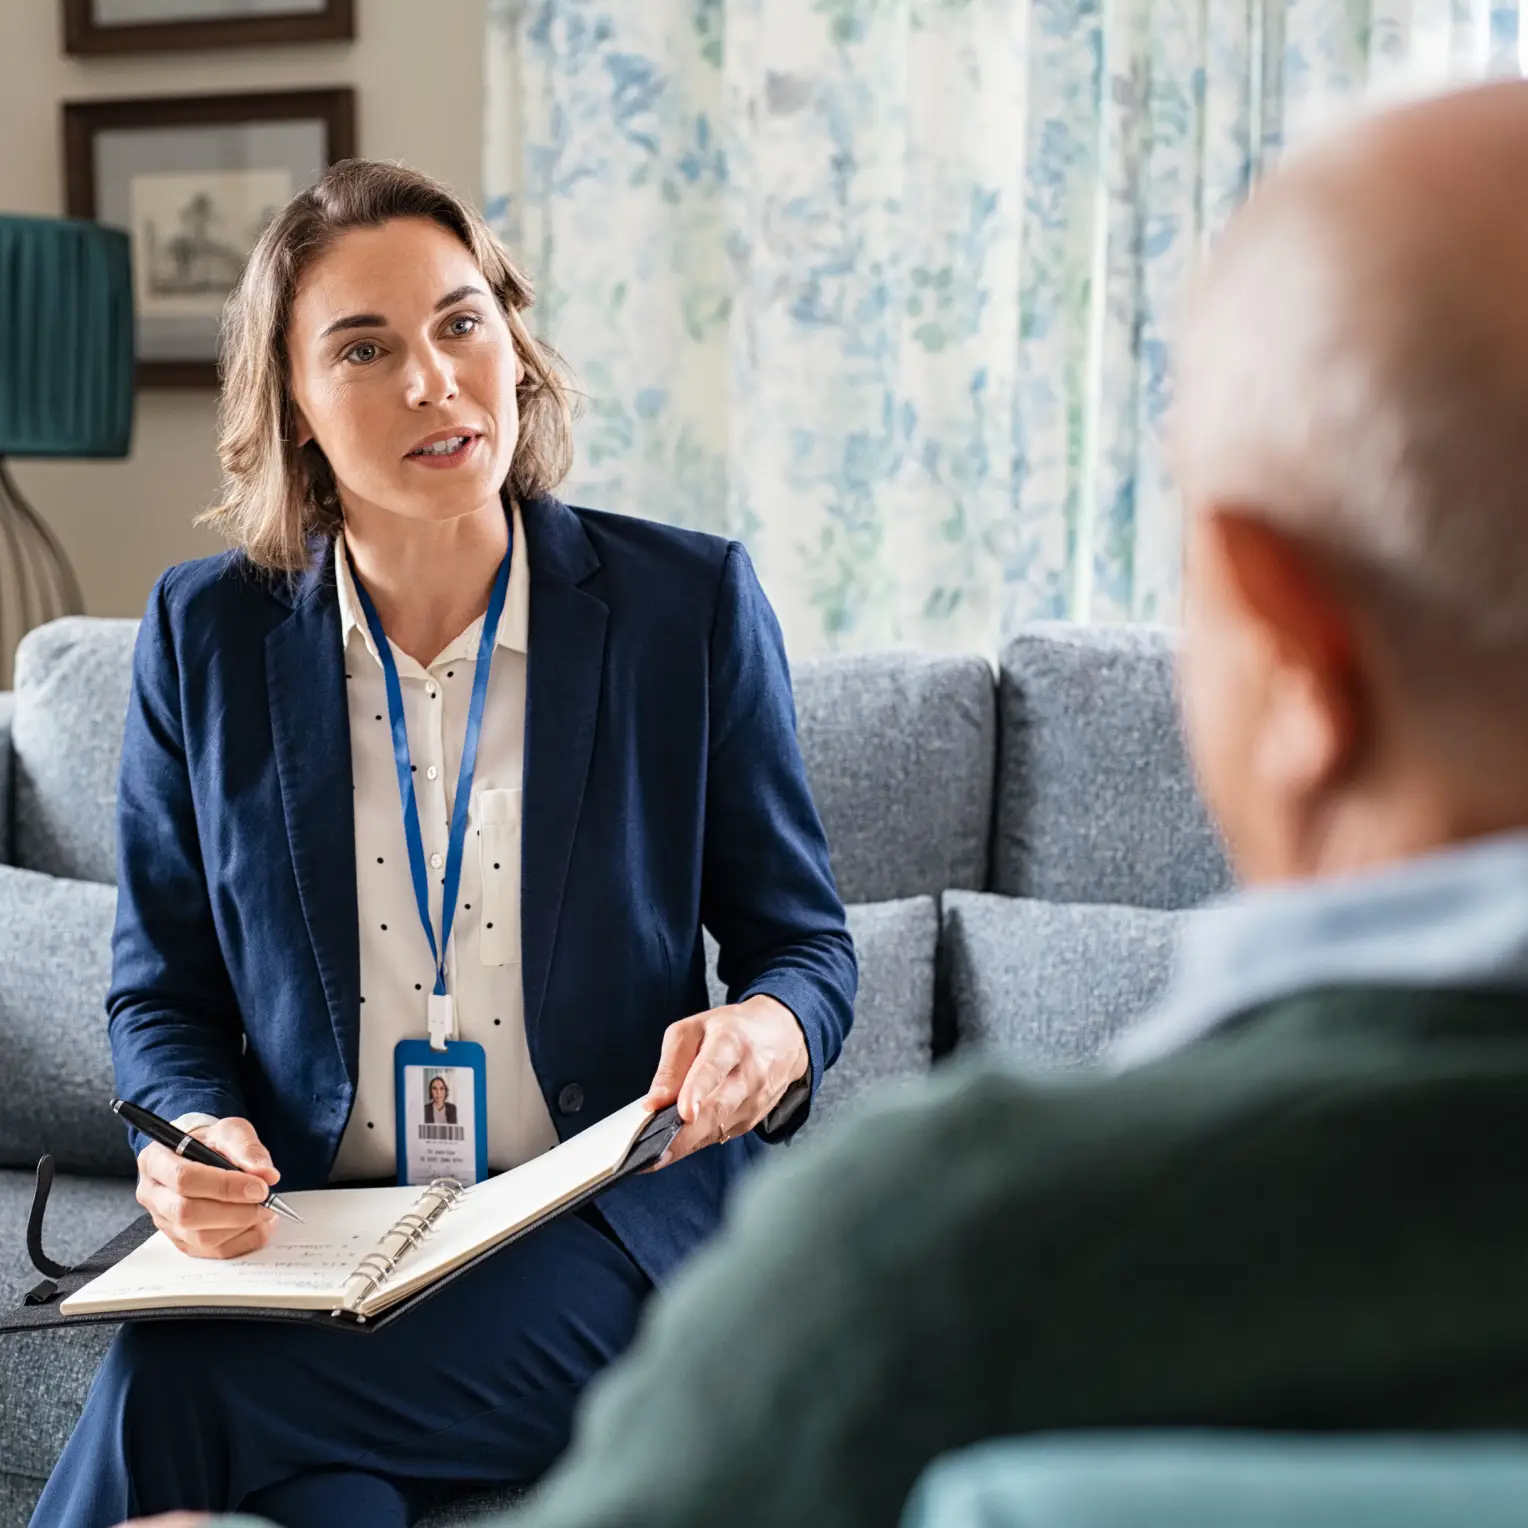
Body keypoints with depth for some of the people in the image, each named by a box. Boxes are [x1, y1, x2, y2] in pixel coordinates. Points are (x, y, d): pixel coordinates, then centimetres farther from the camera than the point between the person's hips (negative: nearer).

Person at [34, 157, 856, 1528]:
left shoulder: (692, 604, -1)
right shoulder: (205, 635, 5)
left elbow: (803, 940, 5)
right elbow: (165, 992, 10)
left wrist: (770, 1037, -19)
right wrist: (195, 1141, -13)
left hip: (607, 1247, -2)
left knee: (172, 1389, -27)